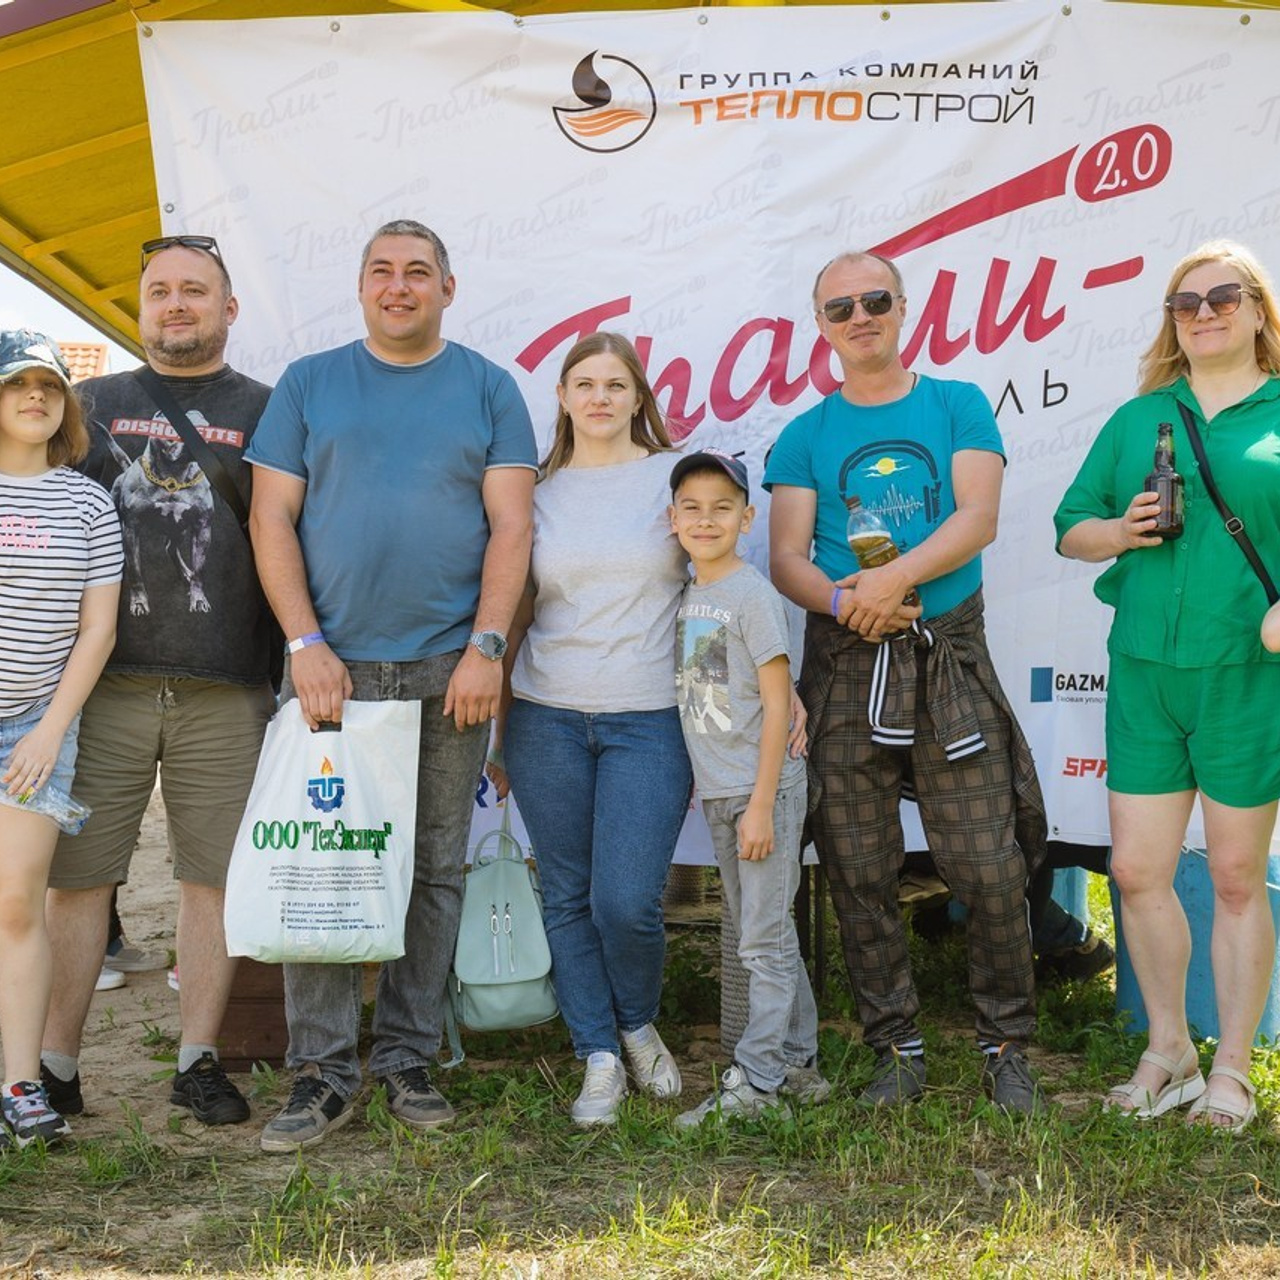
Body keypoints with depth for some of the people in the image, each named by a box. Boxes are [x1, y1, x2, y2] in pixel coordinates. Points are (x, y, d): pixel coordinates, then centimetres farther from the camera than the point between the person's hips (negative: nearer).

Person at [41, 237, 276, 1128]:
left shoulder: (267, 413, 10)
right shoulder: (93, 405, 14)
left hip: (227, 692, -1)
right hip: (101, 680, 1)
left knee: (215, 876, 3)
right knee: (77, 875, 2)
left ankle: (199, 1060, 14)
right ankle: (54, 1065, 12)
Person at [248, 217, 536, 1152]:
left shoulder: (488, 389, 9)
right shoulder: (309, 385, 10)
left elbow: (510, 526, 2)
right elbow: (272, 520, 4)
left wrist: (486, 647, -9)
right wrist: (306, 644, -7)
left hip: (450, 666, 0)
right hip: (335, 664, 0)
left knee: (436, 870, 5)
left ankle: (408, 1058, 15)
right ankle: (323, 1070, 6)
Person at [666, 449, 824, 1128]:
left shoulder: (752, 595, -12)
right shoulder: (687, 597, 10)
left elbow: (776, 705, -14)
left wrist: (761, 803, -17)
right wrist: (711, 789, 12)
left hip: (763, 788, -8)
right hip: (717, 792, 8)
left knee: (765, 939, -2)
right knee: (761, 935, 15)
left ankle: (753, 1079, 2)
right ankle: (798, 1056, 27)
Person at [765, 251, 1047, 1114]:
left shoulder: (958, 406, 7)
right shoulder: (805, 437, 11)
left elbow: (979, 518, -6)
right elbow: (788, 556, 3)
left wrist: (894, 578, -20)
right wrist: (843, 601, -18)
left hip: (949, 657, -2)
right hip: (845, 669, 2)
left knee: (990, 870, -4)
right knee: (860, 875, 5)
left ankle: (1008, 1047, 13)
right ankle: (897, 1051, 18)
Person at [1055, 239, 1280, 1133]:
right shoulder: (1139, 418, 12)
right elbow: (1071, 529, 16)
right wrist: (1119, 530, -5)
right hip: (1145, 672, 4)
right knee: (1137, 870, 6)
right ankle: (1169, 1051, 24)